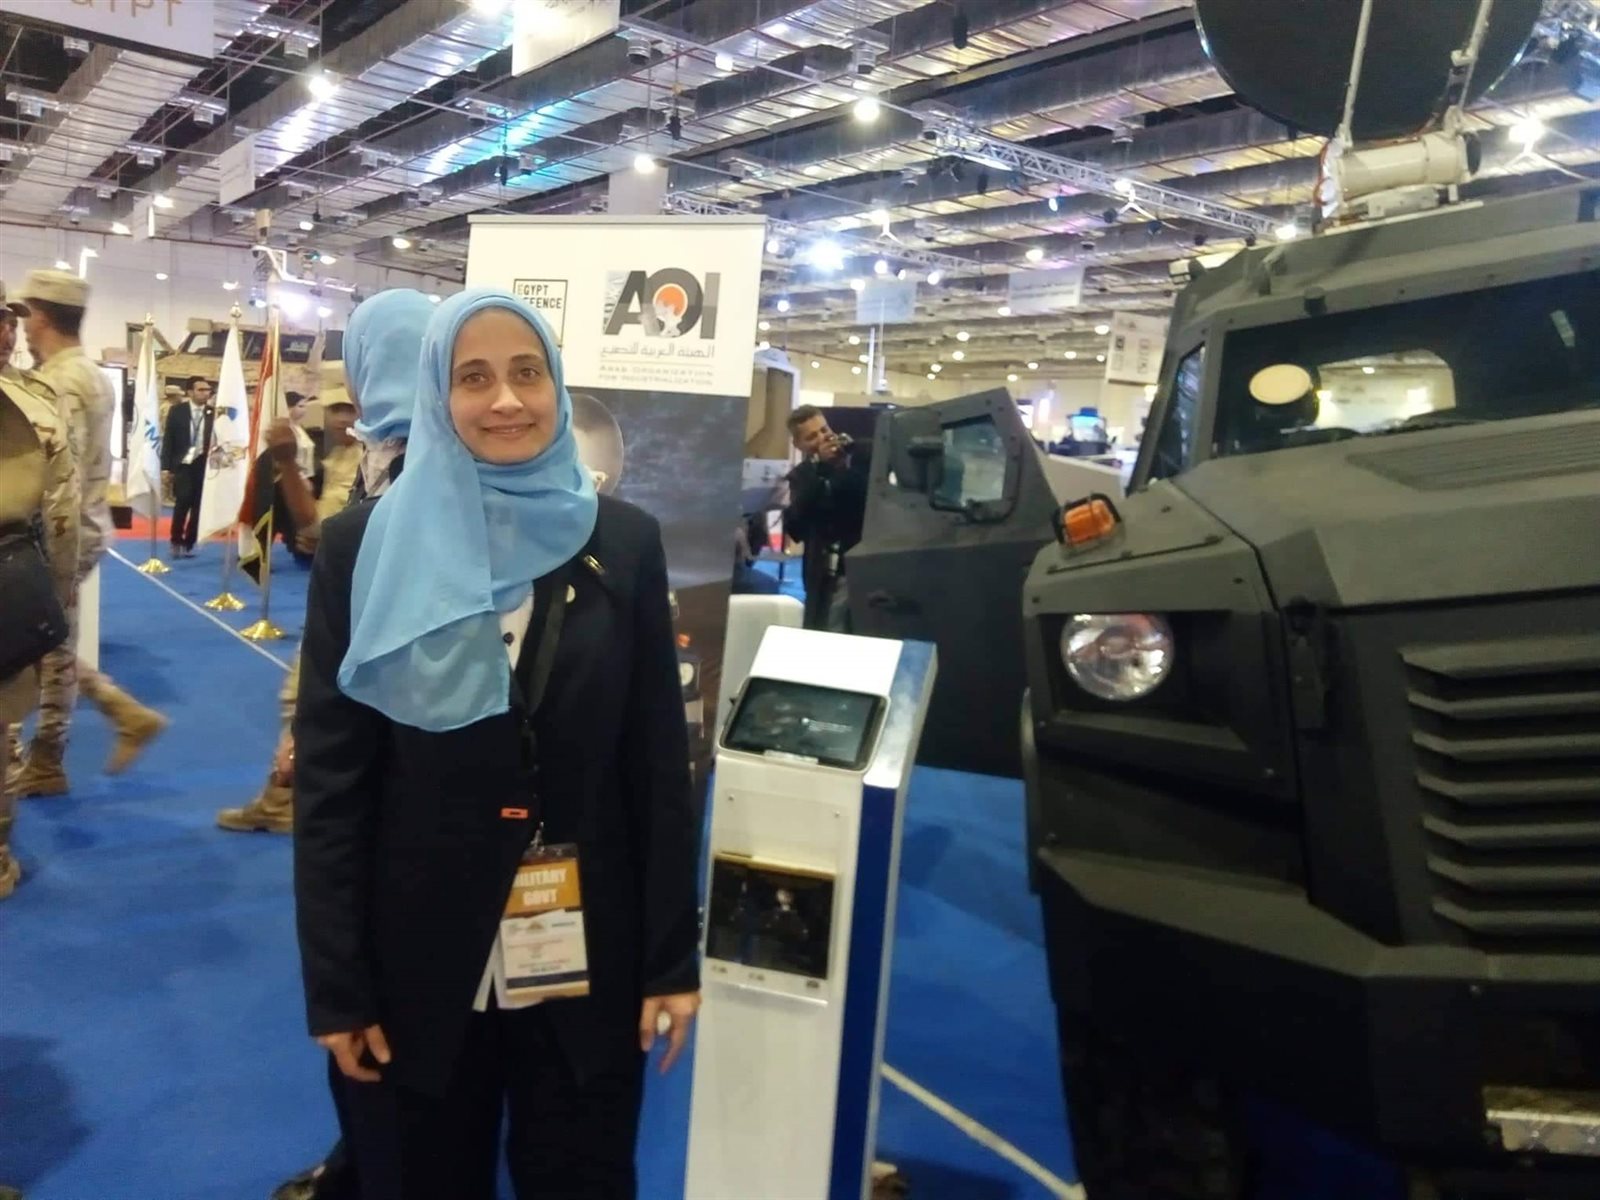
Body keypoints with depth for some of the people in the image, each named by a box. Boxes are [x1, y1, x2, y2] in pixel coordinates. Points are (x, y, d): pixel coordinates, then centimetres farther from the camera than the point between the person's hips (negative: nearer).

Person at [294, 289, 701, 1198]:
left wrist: (672, 958, -1)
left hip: (586, 956, 1)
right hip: (415, 956, 0)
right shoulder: (365, 547, -5)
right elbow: (328, 779, -3)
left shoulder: (624, 543, -2)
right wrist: (336, 985, -4)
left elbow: (661, 765, -1)